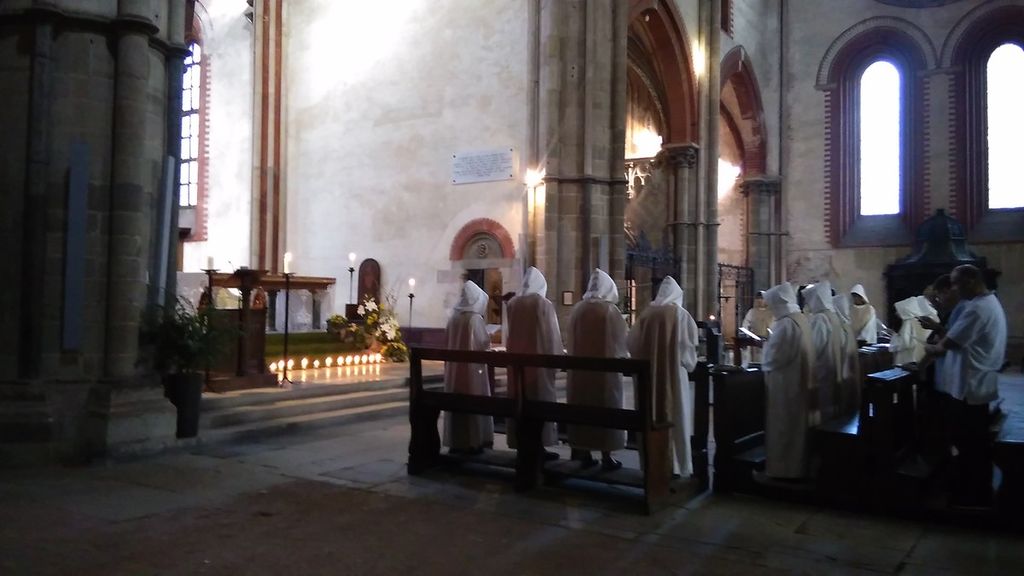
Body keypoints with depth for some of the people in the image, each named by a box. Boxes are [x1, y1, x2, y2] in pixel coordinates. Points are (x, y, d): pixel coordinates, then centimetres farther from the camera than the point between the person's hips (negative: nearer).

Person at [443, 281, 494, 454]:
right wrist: (488, 337, 10)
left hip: (453, 367, 6)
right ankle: (473, 443, 5)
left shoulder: (453, 318, 5)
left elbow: (450, 343, 12)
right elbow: (484, 343, -9)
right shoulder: (475, 318, -13)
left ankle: (456, 443, 15)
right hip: (472, 367, -6)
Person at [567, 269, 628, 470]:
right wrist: (619, 358, 16)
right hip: (606, 368, -4)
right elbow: (620, 342, -2)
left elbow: (571, 341, 8)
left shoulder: (577, 309, 0)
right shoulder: (611, 310, -9)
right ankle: (606, 455, 7)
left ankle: (584, 453, 16)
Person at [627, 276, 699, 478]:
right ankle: (676, 466, 7)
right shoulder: (681, 314, -6)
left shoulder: (646, 314, 2)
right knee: (675, 420, 4)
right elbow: (689, 346, -6)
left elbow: (633, 344, 4)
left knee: (651, 419, 11)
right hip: (673, 374, -3)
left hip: (648, 375, 3)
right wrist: (688, 364, 11)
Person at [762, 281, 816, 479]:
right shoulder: (802, 320, 8)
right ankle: (796, 468, 25)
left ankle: (783, 469, 10)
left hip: (784, 384, -9)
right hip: (800, 381, 9)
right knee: (796, 425, 16)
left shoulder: (785, 324, -22)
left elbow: (772, 358, -20)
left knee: (783, 427, 2)